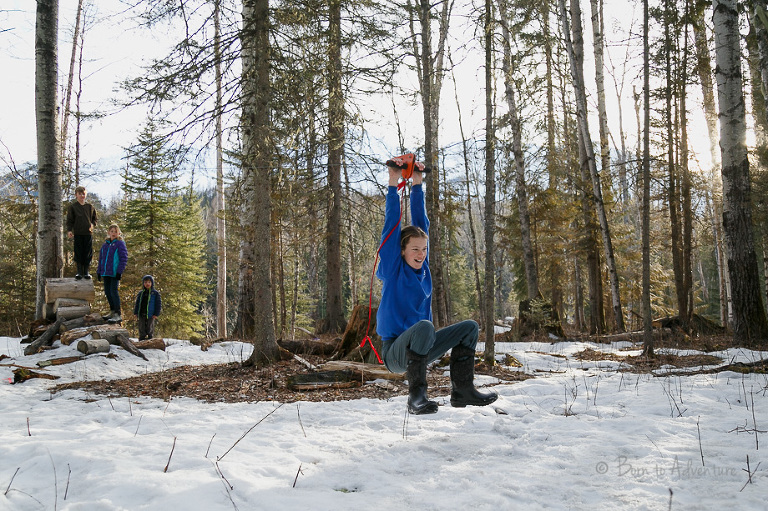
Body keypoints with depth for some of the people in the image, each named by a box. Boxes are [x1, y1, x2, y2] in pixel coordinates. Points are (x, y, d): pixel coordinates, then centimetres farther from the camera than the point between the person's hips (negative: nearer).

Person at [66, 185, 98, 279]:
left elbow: (94, 218, 19)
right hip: (77, 233, -2)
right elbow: (69, 220, 3)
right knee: (78, 253, 0)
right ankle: (79, 271, 6)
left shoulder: (90, 206, 10)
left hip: (88, 233, 2)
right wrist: (69, 230, -8)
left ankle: (87, 271, 9)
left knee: (88, 253, 2)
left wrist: (92, 224, 0)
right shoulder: (72, 206, 4)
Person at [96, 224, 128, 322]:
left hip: (115, 273, -7)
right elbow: (101, 258, 20)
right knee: (107, 291, 10)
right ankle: (112, 311, 23)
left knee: (113, 291, -11)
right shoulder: (105, 244, 14)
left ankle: (118, 314, -9)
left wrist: (119, 272, -14)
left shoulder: (120, 243, -4)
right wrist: (99, 272, 16)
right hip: (106, 273, 7)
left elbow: (124, 258, -8)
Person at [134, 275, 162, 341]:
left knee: (150, 330, 1)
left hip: (151, 315, -4)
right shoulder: (141, 293, 12)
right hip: (141, 315, 4)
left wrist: (156, 314, -8)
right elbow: (137, 303, 15)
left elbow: (159, 304, -2)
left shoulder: (155, 293, 0)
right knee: (141, 330, 7)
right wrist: (135, 313, 6)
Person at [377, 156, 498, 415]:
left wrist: (417, 184, 8)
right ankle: (416, 395, -30)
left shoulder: (422, 266, 9)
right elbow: (391, 224, -9)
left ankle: (462, 389, -5)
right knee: (424, 326, -36)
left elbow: (421, 222, 9)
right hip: (394, 352, -7)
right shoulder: (392, 267, -6)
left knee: (469, 327, -2)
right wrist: (393, 184, -7)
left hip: (418, 349, 7)